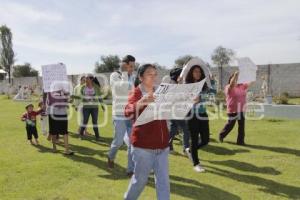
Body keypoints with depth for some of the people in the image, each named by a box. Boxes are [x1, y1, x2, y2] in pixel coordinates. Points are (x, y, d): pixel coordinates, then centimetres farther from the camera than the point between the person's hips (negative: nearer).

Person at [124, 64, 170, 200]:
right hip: (143, 145, -4)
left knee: (163, 181, 7)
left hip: (162, 144, 5)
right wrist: (141, 103, -47)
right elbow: (127, 112, -26)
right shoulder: (136, 93, -8)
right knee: (140, 179, 11)